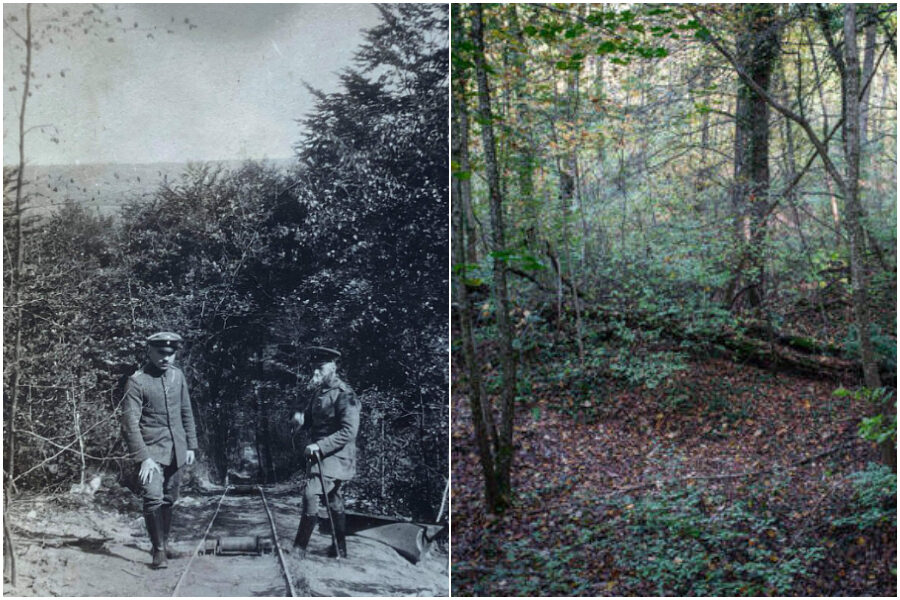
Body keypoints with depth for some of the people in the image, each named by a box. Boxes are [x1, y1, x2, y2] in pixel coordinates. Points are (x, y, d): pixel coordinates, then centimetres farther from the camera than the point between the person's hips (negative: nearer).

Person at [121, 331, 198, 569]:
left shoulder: (177, 375, 6)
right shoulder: (137, 382, -12)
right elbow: (130, 424, -14)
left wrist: (191, 445, 11)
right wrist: (143, 458, -19)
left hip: (175, 451, 6)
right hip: (151, 452, -5)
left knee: (169, 500, 13)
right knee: (153, 499, -13)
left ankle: (164, 543, 26)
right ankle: (158, 550, -3)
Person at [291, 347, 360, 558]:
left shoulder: (344, 395, -17)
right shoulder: (318, 391, 10)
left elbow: (349, 431, -22)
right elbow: (311, 419, 17)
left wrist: (320, 446, -26)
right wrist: (301, 417, -8)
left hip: (336, 455, -9)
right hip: (321, 454, 9)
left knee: (311, 493, -19)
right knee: (334, 501, 16)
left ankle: (299, 548, -14)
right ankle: (340, 549, 27)